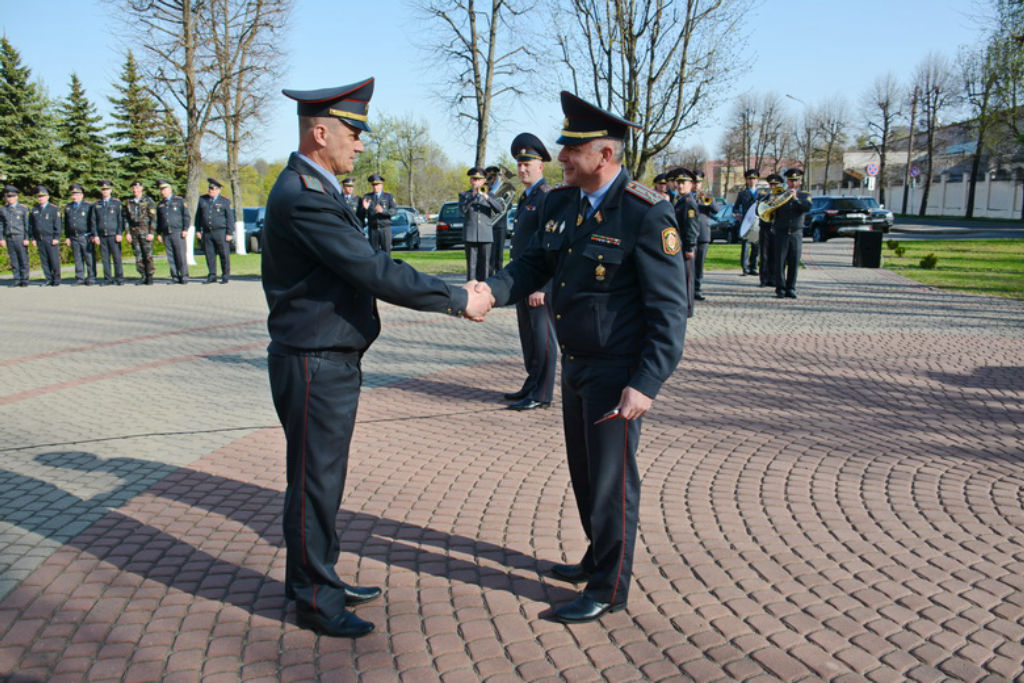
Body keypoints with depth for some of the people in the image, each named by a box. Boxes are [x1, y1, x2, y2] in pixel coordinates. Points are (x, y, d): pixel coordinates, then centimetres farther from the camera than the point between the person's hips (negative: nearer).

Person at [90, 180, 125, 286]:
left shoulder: (117, 203, 6)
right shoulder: (96, 205, 14)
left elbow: (120, 219, 1)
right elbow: (93, 221, 12)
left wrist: (119, 233, -7)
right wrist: (95, 235, 3)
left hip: (114, 235, -3)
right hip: (102, 236, 3)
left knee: (117, 257, -6)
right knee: (105, 258, 3)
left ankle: (119, 279, -1)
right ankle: (108, 279, 7)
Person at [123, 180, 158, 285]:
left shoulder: (148, 201, 0)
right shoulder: (128, 202, 12)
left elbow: (153, 218, -4)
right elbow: (126, 218, 13)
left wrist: (151, 233, -10)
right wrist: (128, 232, 5)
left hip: (145, 232, -4)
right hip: (133, 232, 4)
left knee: (148, 255, -7)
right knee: (138, 255, 4)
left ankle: (150, 277, 0)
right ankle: (143, 276, 9)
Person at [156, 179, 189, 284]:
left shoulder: (180, 201, 6)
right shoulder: (160, 204, 18)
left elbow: (186, 216, 1)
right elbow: (158, 220, 21)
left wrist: (185, 229, -8)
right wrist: (158, 233, 13)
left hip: (178, 232, -4)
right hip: (166, 234, 4)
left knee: (181, 255, -8)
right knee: (171, 257, 2)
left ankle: (184, 276, -3)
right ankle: (175, 277, 5)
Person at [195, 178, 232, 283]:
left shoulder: (225, 201, 2)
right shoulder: (202, 199, 13)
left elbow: (229, 218, 1)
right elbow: (198, 216, 16)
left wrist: (229, 233, -5)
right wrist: (198, 230, 10)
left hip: (220, 232, -3)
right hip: (207, 232, 4)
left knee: (224, 254, -3)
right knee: (210, 255, 4)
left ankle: (225, 276, 6)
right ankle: (212, 276, 13)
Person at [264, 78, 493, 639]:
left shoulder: (315, 190, 13)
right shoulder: (302, 198, -21)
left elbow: (363, 269, 14)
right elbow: (374, 271, -25)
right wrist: (457, 301, -18)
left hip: (330, 363, 10)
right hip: (314, 366, -10)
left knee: (323, 478, 20)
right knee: (314, 482, 4)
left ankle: (317, 580, 37)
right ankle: (313, 600, 21)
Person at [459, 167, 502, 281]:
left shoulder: (489, 195, 14)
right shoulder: (464, 195, 11)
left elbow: (499, 208, -4)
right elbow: (462, 209, -10)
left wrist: (487, 197, -20)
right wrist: (473, 196, -22)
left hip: (486, 236, 2)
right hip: (470, 236, -2)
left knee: (484, 264, 1)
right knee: (471, 264, -4)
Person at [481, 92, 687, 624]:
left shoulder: (646, 214, -18)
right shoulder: (559, 204, 5)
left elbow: (668, 310, -18)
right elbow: (534, 264, 10)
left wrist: (646, 383, -24)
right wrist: (492, 290, -11)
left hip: (618, 374, -8)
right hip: (576, 366, 8)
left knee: (611, 480, 4)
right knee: (584, 472, 20)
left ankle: (609, 588, 22)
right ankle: (598, 558, 41)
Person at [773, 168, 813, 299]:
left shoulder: (804, 196, 12)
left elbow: (807, 207, -9)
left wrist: (796, 199, -22)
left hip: (796, 233, 1)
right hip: (781, 233, -1)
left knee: (794, 262, -2)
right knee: (780, 261, -6)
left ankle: (790, 289, 4)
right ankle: (780, 289, -3)